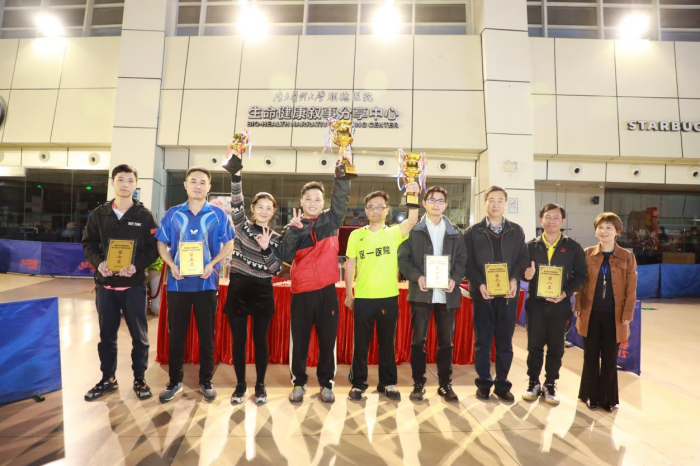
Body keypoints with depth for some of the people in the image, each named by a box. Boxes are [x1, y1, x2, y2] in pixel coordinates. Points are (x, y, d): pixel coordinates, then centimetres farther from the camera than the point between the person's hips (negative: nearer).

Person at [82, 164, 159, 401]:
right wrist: (98, 262, -12)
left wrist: (137, 265, -19)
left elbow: (154, 248, -4)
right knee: (106, 335, 14)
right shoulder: (99, 213, 6)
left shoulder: (145, 215, -2)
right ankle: (107, 379, 30)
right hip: (105, 284, 3)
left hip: (134, 284, -2)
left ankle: (139, 379, 22)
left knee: (139, 335, 7)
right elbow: (88, 244, 7)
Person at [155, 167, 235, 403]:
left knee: (207, 334, 8)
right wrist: (172, 265, -9)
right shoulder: (173, 213, 4)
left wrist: (212, 264, -12)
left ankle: (206, 381, 23)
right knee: (176, 333, 10)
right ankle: (175, 381, 27)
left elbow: (228, 244, 3)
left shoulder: (218, 214, 1)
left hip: (206, 282, -1)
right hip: (178, 282, 1)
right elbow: (162, 244, 9)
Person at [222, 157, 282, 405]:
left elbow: (276, 269, -2)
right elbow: (236, 202, -13)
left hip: (262, 293, 0)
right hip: (238, 289, 0)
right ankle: (240, 384, 23)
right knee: (238, 339, 7)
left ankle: (260, 385, 22)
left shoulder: (276, 238, 4)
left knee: (260, 339, 7)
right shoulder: (242, 225, 3)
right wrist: (236, 175, -24)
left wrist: (267, 249, -18)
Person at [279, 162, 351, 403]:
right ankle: (298, 383, 26)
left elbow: (341, 197, -9)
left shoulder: (331, 220, 5)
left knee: (328, 340, 9)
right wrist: (293, 230, -19)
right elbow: (286, 257, -9)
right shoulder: (293, 227, 3)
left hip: (327, 290, 0)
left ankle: (326, 383, 26)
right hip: (302, 292, 0)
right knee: (299, 341, 9)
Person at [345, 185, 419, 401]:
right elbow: (350, 265, 5)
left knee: (387, 343, 12)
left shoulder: (394, 233, 1)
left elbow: (412, 220, -17)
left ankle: (388, 383, 28)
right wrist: (348, 294, 4)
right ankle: (358, 383, 25)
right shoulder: (356, 235, 3)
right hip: (363, 297, 0)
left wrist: (413, 196, -32)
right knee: (360, 343, 10)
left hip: (389, 297, 0)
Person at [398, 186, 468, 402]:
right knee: (418, 340, 3)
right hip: (421, 293, -2)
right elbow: (403, 258, -1)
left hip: (447, 293, 2)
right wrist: (417, 277, -16)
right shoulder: (413, 230, 3)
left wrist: (455, 279, -10)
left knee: (446, 341, 9)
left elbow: (462, 260, 8)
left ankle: (445, 384, 23)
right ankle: (418, 384, 16)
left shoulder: (455, 232, 11)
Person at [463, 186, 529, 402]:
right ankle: (484, 383, 20)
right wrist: (479, 284, -15)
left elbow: (523, 258, 5)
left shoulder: (516, 231, 9)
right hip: (482, 294, -1)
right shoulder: (473, 232, 3)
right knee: (482, 341, 6)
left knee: (505, 342, 9)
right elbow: (467, 262, -2)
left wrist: (515, 279, -12)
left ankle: (502, 384, 22)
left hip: (508, 294, 2)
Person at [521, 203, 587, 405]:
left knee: (556, 347, 9)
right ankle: (534, 383, 22)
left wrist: (566, 292, -13)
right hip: (535, 303, 0)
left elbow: (580, 274, 1)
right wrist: (526, 274, -19)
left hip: (560, 305, 0)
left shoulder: (573, 247, 1)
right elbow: (522, 270, 5)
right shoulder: (531, 245, 3)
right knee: (534, 346, 7)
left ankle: (550, 385, 24)